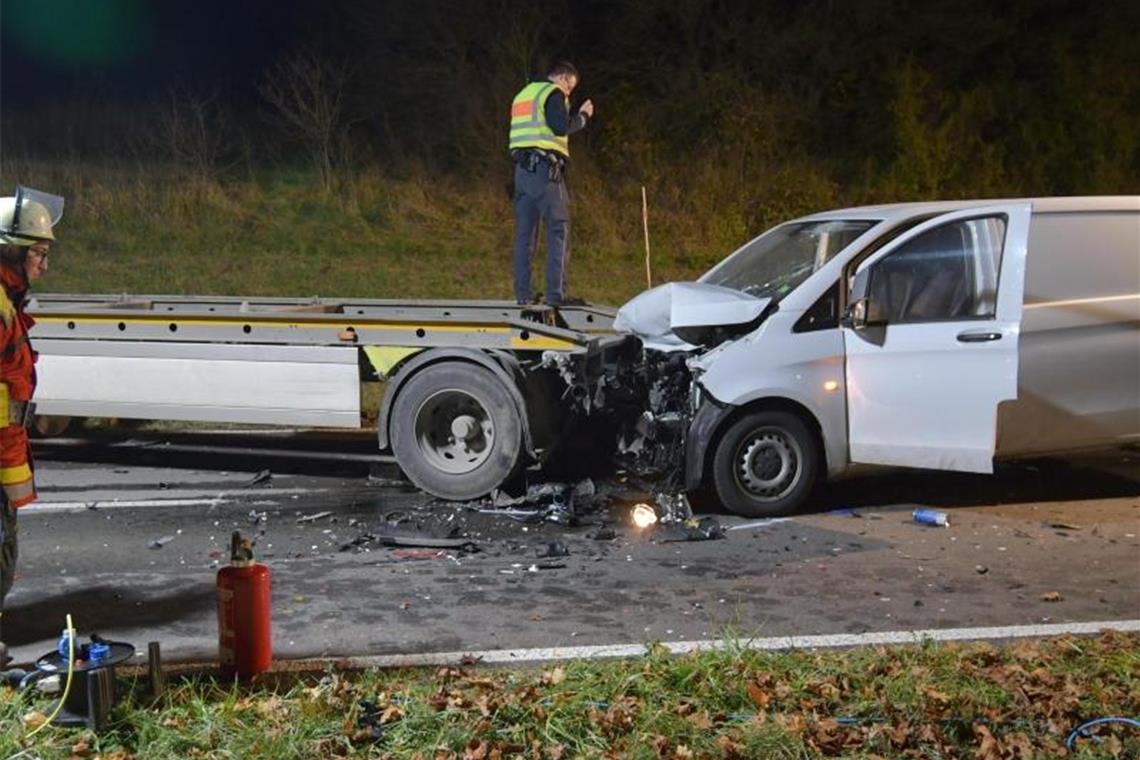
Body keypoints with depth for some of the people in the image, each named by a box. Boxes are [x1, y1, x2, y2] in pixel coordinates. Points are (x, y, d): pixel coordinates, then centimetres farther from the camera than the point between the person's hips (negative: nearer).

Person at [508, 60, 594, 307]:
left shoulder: (523, 94, 24)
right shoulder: (554, 93, -2)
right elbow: (561, 127, -15)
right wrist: (582, 116, 1)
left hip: (522, 167, 8)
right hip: (545, 167, -8)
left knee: (524, 232, 6)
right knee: (559, 231, -6)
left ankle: (523, 293, 4)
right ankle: (556, 293, -11)